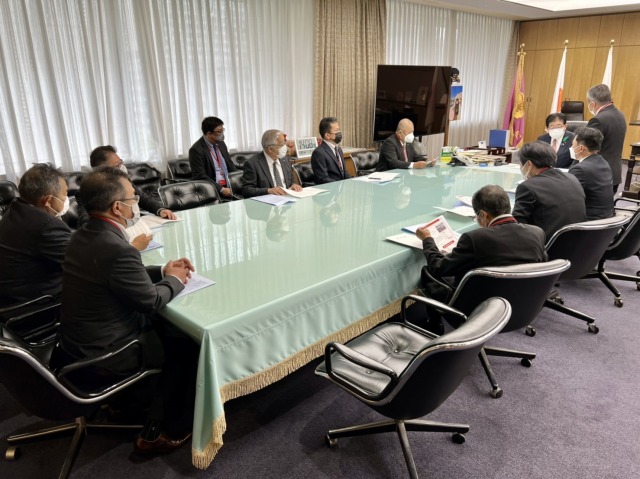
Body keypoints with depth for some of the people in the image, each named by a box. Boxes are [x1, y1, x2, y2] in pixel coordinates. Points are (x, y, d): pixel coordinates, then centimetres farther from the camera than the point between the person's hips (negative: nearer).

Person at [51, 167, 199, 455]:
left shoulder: (84, 236, 0)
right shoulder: (117, 249, -31)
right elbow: (151, 301, -19)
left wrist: (162, 271, 5)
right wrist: (175, 280, -1)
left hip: (78, 341, 9)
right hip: (103, 354, -9)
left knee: (165, 326, 22)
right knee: (188, 345, 6)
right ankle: (161, 432, 19)